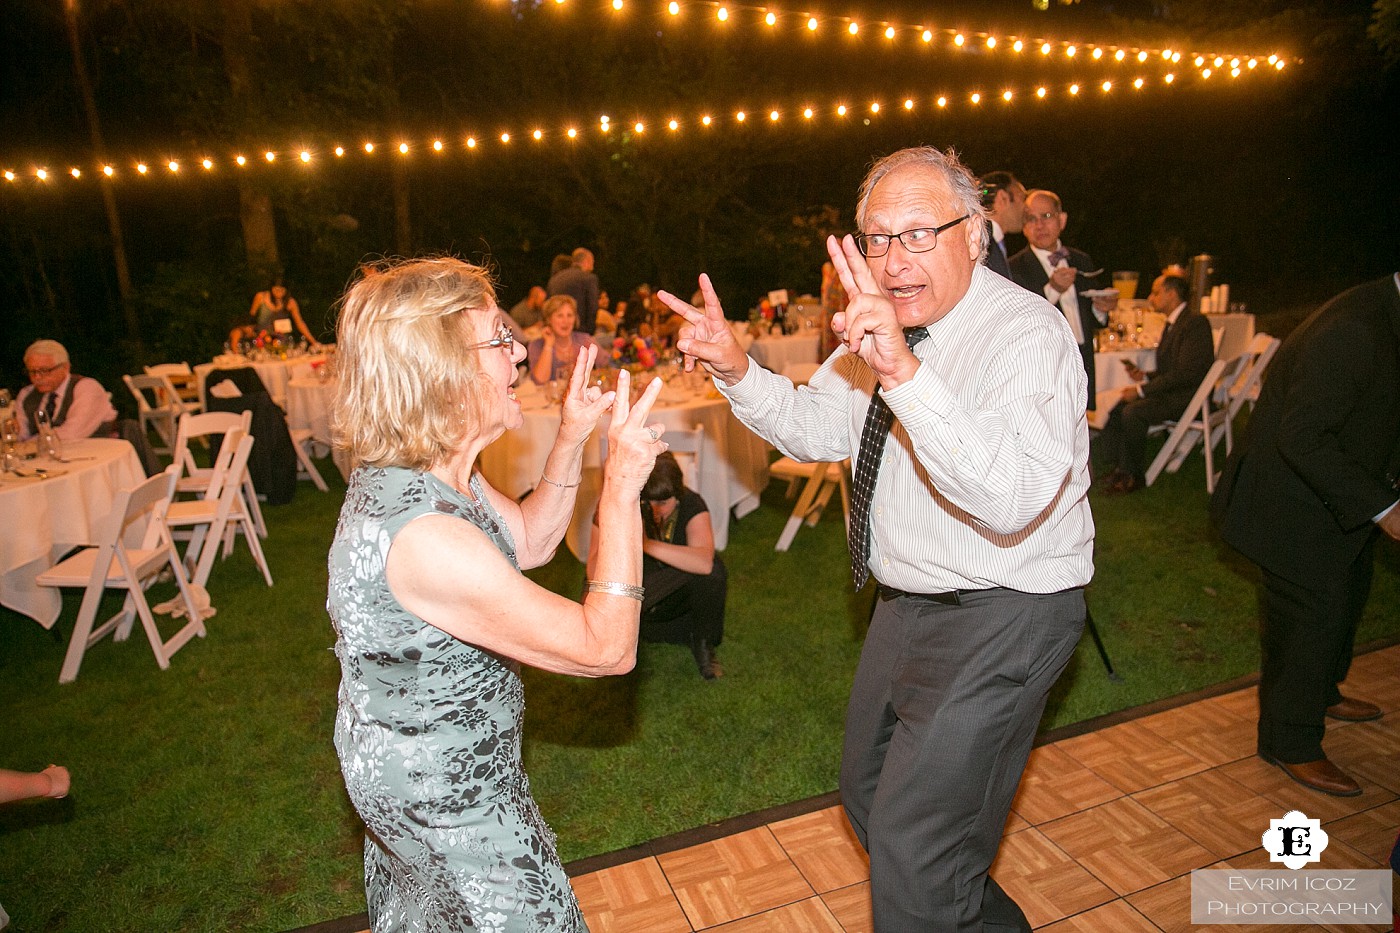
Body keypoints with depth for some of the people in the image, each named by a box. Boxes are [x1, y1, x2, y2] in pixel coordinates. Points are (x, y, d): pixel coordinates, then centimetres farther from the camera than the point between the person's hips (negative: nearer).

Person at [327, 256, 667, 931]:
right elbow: (607, 649, -34)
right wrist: (622, 487, -31)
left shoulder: (416, 470, -10)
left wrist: (571, 441, -10)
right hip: (444, 791, -8)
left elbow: (530, 543, 3)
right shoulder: (421, 533, -40)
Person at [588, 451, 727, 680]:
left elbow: (704, 563, -42)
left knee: (714, 571, -31)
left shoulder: (692, 505, -22)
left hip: (677, 596, -2)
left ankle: (704, 643, -3)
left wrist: (646, 543, -50)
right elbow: (595, 573, -27)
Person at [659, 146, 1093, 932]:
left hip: (1000, 618, -8)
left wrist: (906, 374, -46)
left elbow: (1012, 500, -36)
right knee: (870, 797, 24)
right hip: (908, 604, 9)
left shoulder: (1028, 333, -22)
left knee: (911, 850, -2)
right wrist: (737, 370, -7)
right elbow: (815, 429, 9)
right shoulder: (886, 329, 3)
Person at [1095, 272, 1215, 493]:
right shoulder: (1172, 324, 17)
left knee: (1133, 412, -28)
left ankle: (1133, 475, -12)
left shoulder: (1195, 322, -14)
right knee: (1116, 408, -6)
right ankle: (1119, 467, -2)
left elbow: (1185, 373, -22)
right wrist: (1145, 377, 1)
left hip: (1188, 397, -10)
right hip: (1170, 392, 10)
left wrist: (1142, 390, -21)